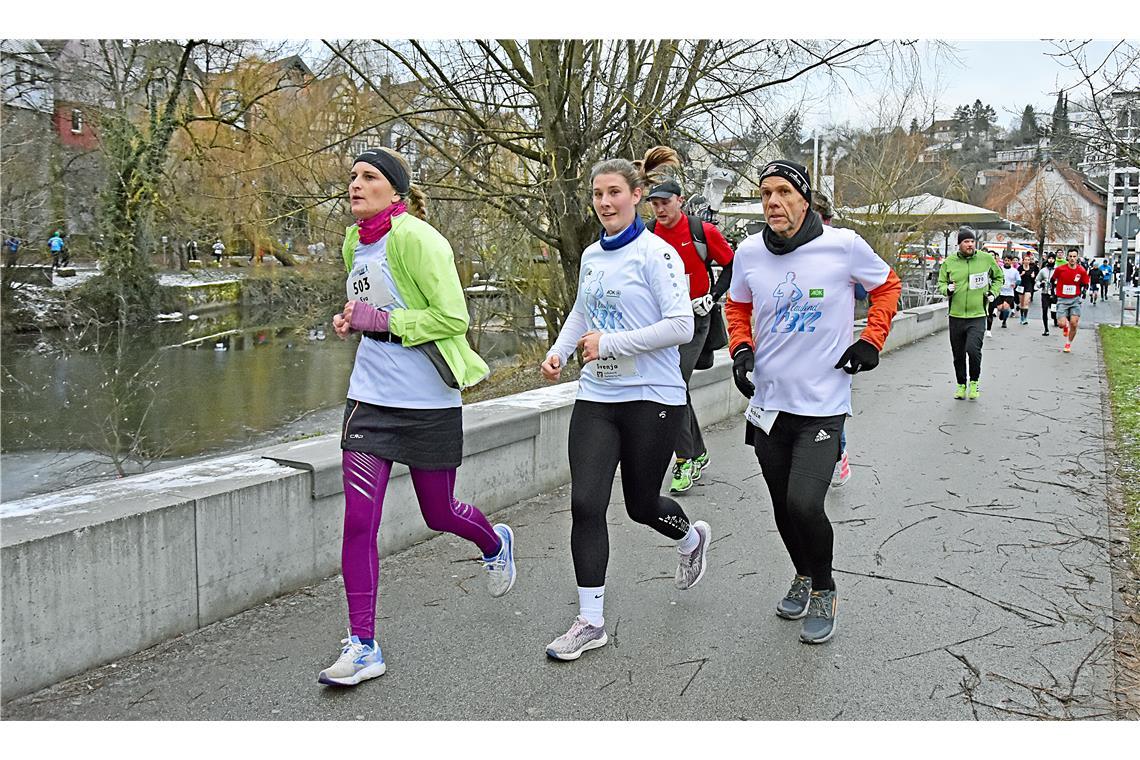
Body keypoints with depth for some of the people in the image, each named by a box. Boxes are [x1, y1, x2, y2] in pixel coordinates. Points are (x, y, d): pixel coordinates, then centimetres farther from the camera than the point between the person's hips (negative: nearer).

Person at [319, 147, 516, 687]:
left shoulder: (415, 238, -14)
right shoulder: (354, 243, 10)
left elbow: (453, 318, -17)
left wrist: (381, 320, -18)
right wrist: (350, 320, 5)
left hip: (428, 401, -6)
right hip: (370, 398, 6)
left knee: (438, 514, 12)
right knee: (358, 522, -3)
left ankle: (495, 544, 47)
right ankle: (362, 646, 9)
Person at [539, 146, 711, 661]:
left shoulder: (656, 253, -10)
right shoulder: (591, 257, 10)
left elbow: (682, 326, -18)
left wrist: (610, 343, -20)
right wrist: (558, 351, 7)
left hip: (652, 398, -5)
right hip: (596, 397, 5)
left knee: (641, 504, 10)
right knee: (585, 504, -5)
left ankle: (692, 537, 46)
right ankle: (590, 621, 7)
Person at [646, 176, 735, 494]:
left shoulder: (703, 232, -8)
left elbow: (731, 265, 2)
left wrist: (712, 297, -8)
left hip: (694, 318, -4)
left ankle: (686, 459, -2)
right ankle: (698, 453, 25)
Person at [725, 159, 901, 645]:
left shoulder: (843, 245, -10)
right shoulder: (750, 252, -2)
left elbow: (887, 286, 9)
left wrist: (871, 341, 1)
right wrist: (741, 348, 1)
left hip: (823, 404, -4)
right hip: (768, 401, 4)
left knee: (804, 505, -15)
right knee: (783, 508, 13)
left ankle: (824, 591, 13)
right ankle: (803, 577, 41)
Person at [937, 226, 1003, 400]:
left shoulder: (986, 259, 1)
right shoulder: (949, 261, 1)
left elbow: (999, 277, 18)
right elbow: (941, 282, 12)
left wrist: (993, 293, 4)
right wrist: (947, 290, -9)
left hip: (978, 316, -2)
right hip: (956, 316, 2)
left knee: (973, 349, -19)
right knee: (958, 355, 9)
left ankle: (974, 382, 5)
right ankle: (961, 385, 28)